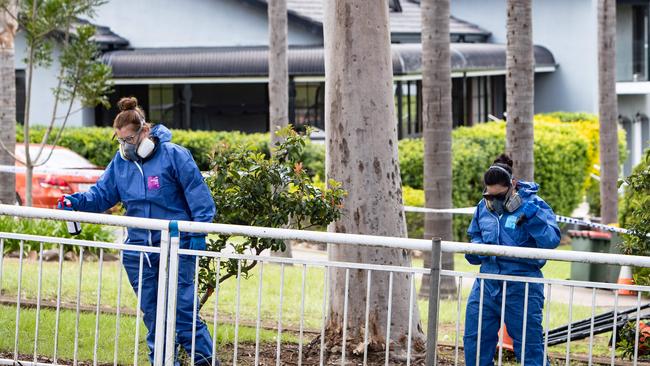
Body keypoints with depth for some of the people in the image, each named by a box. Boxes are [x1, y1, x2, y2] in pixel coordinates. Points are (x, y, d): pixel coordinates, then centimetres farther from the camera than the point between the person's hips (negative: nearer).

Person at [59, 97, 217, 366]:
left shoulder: (174, 155, -8)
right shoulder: (120, 162, 8)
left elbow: (198, 195, -8)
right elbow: (102, 194, 11)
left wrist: (198, 233, -12)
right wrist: (77, 201, -9)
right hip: (138, 249, 6)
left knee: (182, 308, -8)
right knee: (152, 313, 9)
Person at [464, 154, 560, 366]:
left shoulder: (533, 204, -8)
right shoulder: (483, 207, 8)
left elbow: (552, 240, -17)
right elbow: (475, 236, 23)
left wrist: (532, 217, -29)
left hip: (521, 286, -5)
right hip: (488, 282, 5)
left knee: (529, 346, 1)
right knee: (474, 340, 7)